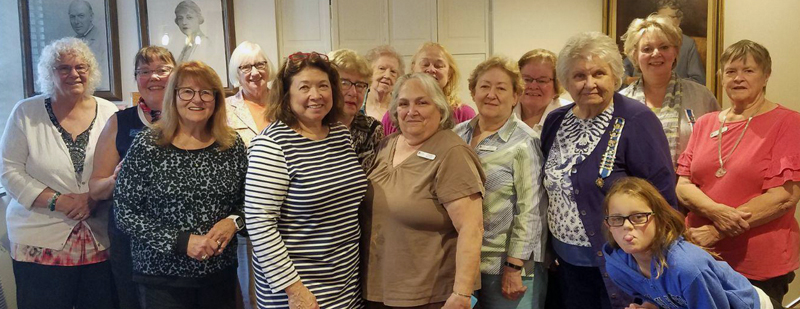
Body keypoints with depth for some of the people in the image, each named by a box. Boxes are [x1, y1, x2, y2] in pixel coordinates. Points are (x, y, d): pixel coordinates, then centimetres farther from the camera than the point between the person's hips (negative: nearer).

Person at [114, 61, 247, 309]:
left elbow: (249, 202, 10)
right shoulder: (147, 146, -8)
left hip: (221, 273, 3)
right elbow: (124, 214, -9)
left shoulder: (232, 145, 0)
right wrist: (181, 242, -17)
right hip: (162, 279, -3)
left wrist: (235, 221, -11)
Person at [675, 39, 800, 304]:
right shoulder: (705, 124, 9)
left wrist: (717, 231, -17)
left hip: (762, 268, -4)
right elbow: (683, 186, 4)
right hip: (700, 258, 4)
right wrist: (716, 212, -17)